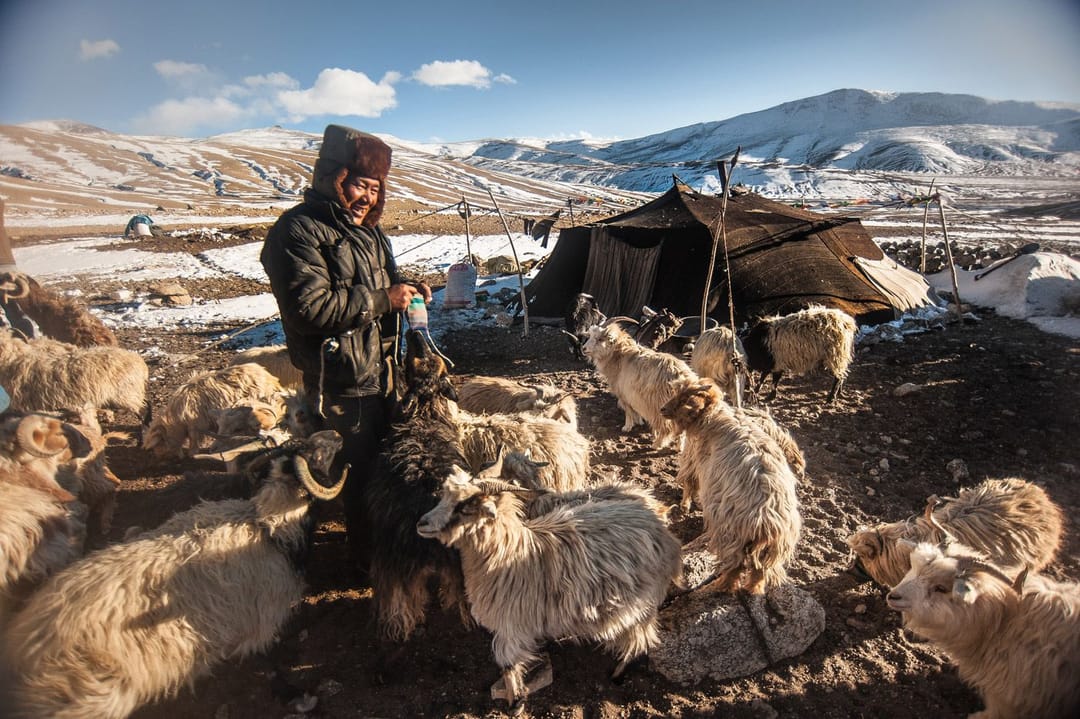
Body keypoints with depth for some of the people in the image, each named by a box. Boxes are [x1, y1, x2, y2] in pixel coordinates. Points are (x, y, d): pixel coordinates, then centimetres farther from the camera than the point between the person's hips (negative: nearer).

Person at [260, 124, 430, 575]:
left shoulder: (365, 226, 14)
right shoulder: (299, 230, -14)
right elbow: (310, 306, -24)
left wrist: (406, 290, 2)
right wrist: (382, 298, -22)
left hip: (381, 369, 9)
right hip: (342, 380, -9)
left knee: (384, 452, 19)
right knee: (361, 466, 3)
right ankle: (366, 556, 23)